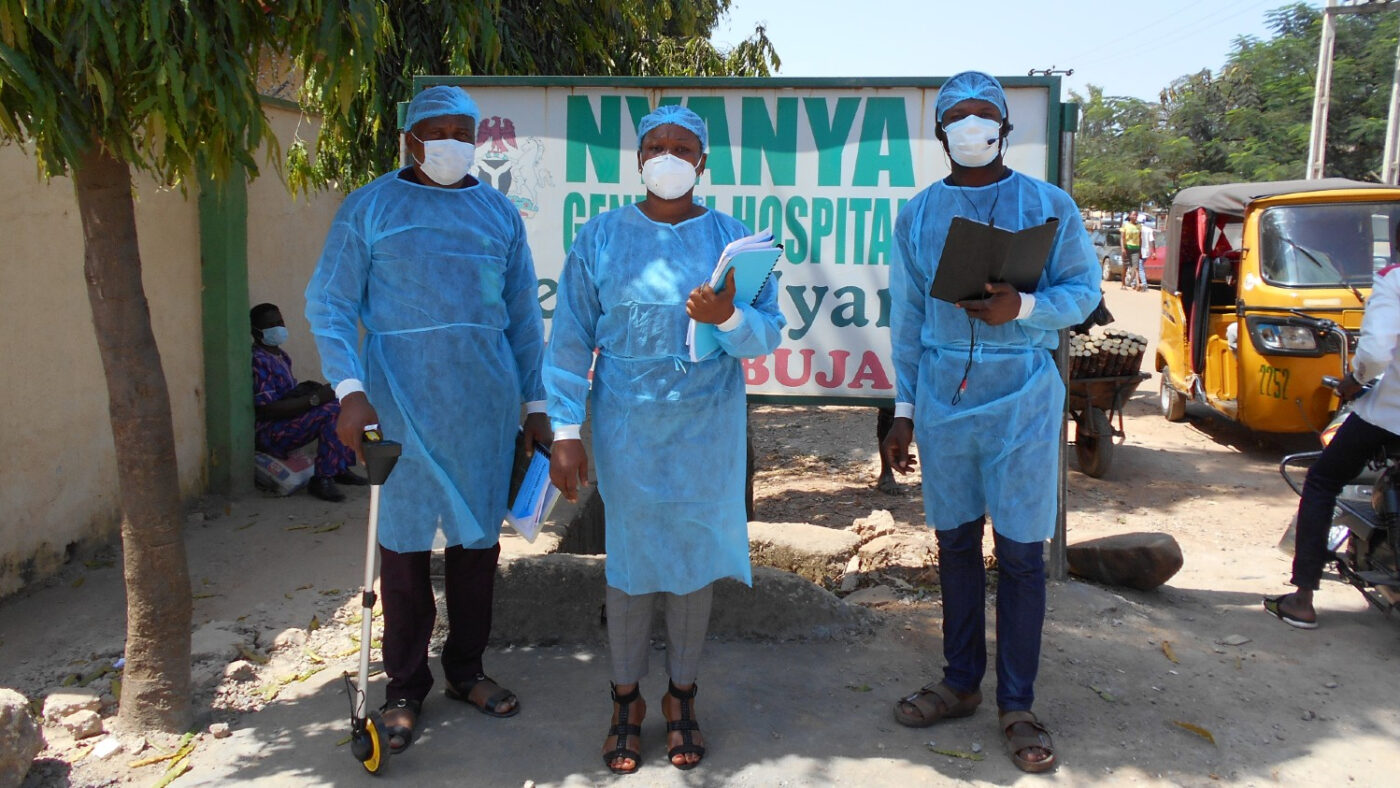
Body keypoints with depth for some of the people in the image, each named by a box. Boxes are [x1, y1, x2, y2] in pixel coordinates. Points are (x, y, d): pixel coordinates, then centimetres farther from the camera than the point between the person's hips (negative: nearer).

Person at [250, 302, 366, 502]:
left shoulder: (281, 356, 15)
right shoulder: (257, 361, -18)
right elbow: (268, 409, -25)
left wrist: (319, 392, 0)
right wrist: (314, 399, -25)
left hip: (289, 417, 10)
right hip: (268, 432, -10)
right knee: (331, 411, -27)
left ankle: (341, 468, 4)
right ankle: (322, 480, -24)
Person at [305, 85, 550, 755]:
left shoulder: (499, 213, 11)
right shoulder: (369, 208, 2)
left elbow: (524, 315, 13)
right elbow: (328, 304, -3)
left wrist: (535, 404, 10)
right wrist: (351, 390, -17)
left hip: (485, 400, 3)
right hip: (402, 403, -3)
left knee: (479, 533, 11)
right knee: (405, 539, 4)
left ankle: (466, 670, 28)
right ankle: (405, 688, 20)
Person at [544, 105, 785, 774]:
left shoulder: (731, 237, 1)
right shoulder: (600, 237, 1)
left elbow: (767, 336, -3)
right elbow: (570, 339, -1)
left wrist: (727, 316, -25)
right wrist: (565, 431, -7)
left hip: (707, 428, 1)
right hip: (625, 430, 0)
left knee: (694, 556, 9)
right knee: (629, 557, 7)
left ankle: (681, 698, 28)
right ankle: (626, 699, 26)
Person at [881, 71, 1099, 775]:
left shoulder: (1049, 205, 2)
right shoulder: (917, 214, 9)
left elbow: (1084, 289, 3)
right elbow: (907, 318, 11)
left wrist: (1022, 305, -18)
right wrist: (903, 411, 9)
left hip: (1021, 399, -2)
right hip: (944, 398, 3)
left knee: (1020, 552, 1)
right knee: (955, 543, 11)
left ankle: (1017, 706, 14)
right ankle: (960, 683, 26)